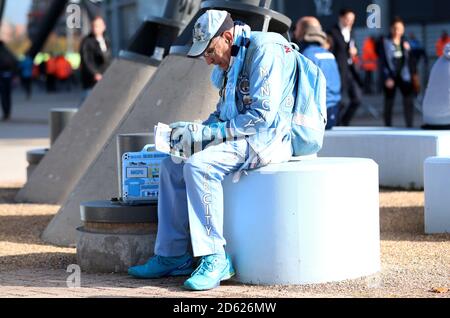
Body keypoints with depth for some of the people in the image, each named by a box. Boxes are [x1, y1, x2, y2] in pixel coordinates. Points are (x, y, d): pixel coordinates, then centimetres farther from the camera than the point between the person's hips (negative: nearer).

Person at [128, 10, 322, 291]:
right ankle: (173, 256, 3)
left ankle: (215, 259, -24)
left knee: (199, 166, -28)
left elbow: (262, 116, -23)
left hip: (268, 139, -10)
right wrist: (193, 132, 3)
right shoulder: (232, 60, 16)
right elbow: (224, 114, 23)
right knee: (173, 164, 3)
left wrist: (205, 131, -19)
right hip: (242, 139, 10)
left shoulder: (264, 51, -15)